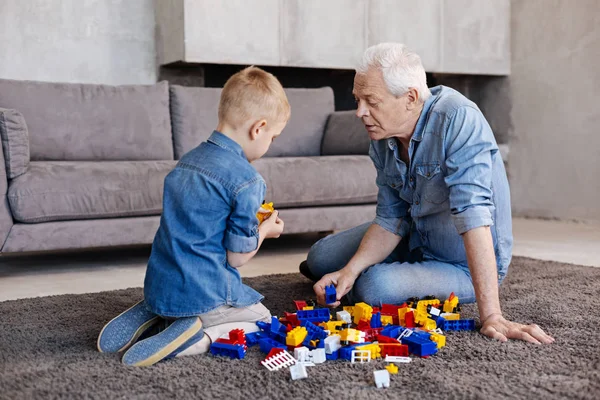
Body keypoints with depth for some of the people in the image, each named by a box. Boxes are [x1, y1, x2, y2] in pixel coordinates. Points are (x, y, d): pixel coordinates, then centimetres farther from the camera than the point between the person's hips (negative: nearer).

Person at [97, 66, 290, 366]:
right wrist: (265, 230, 7)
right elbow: (237, 256, -12)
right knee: (262, 320, 15)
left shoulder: (187, 160, 8)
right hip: (204, 294, -8)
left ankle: (153, 318, 8)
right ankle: (197, 338, -11)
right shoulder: (247, 181, -17)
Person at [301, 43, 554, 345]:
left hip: (465, 265, -7)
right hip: (415, 240, 7)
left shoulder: (457, 119, -31)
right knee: (320, 258, 5)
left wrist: (491, 315, -42)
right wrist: (350, 271, -21)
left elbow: (473, 213, -39)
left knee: (375, 287, -28)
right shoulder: (383, 140, -8)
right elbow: (391, 220, -4)